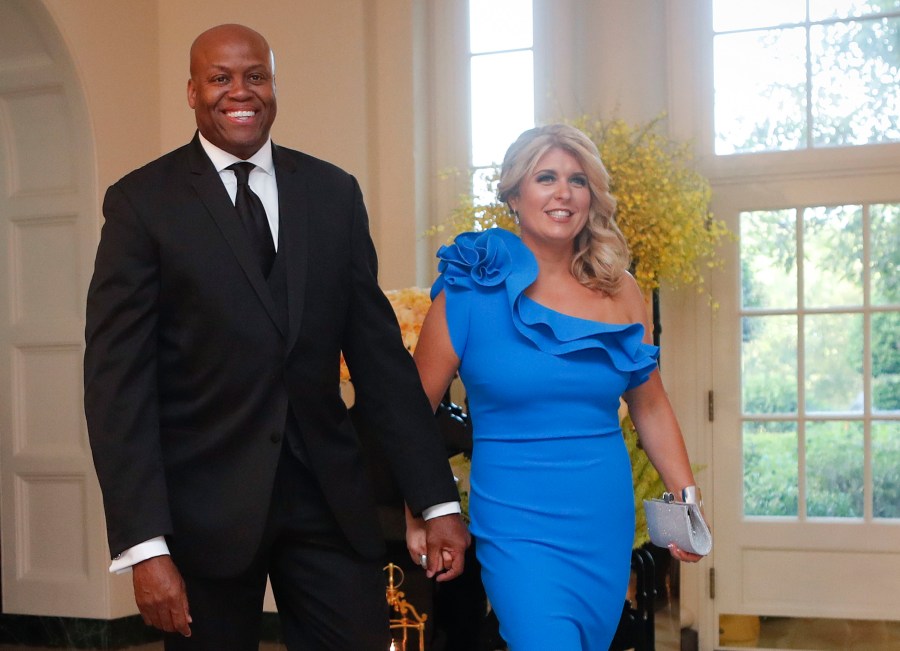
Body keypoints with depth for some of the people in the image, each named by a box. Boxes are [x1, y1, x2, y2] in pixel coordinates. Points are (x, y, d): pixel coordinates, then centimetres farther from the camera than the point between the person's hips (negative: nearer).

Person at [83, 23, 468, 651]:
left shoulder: (335, 193, 5)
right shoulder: (142, 201, -4)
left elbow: (379, 352, 5)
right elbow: (117, 378, -8)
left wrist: (438, 500, 2)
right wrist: (143, 544, -15)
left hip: (330, 497, 3)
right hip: (204, 504, -2)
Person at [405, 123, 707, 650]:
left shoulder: (619, 291, 3)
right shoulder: (471, 291, -8)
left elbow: (650, 406, 12)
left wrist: (688, 498, 4)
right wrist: (419, 521, -2)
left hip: (607, 526, 4)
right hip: (517, 527, -4)